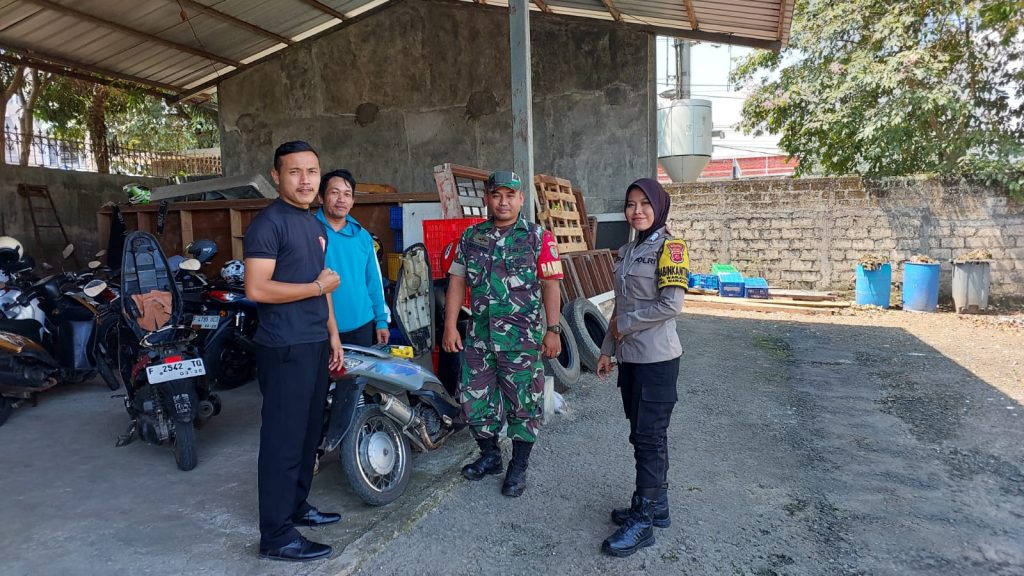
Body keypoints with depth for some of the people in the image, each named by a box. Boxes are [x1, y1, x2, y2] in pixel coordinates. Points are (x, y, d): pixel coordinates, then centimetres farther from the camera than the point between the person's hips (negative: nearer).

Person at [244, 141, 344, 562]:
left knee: (309, 432, 17)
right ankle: (276, 534, 9)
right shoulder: (268, 223, -13)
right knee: (283, 438, -2)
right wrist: (317, 286, -14)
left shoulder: (315, 224, 15)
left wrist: (333, 334, 17)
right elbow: (256, 289, -21)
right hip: (285, 349, -9)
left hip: (316, 344, 9)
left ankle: (296, 506, 32)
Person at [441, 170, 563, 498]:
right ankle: (489, 455, 33)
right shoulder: (470, 237, 8)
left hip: (522, 338, -3)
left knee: (523, 403, 5)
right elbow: (457, 281, 8)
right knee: (473, 399, 11)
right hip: (478, 335, 4)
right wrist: (450, 326, 1)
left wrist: (553, 330, -8)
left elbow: (550, 285, -4)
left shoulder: (538, 237, -2)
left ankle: (518, 468, 22)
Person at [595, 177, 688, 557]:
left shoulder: (669, 247, -11)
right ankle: (656, 505, 29)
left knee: (649, 438, 0)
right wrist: (608, 349, 13)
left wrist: (626, 323, -11)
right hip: (630, 356, 8)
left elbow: (671, 305, -20)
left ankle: (642, 522, 10)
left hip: (656, 359, -8)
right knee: (643, 435, 15)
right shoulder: (626, 252, 12)